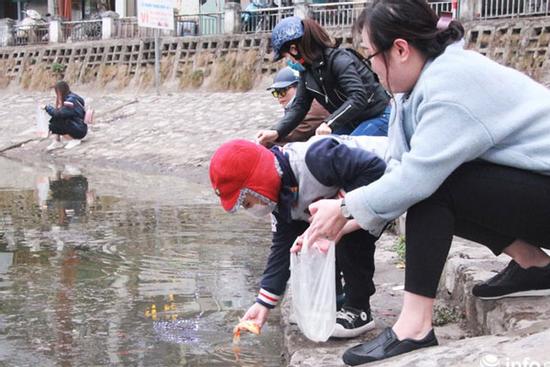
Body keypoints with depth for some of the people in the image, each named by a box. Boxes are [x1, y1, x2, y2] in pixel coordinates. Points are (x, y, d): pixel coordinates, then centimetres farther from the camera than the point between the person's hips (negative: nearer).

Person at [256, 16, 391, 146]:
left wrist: (330, 123, -44)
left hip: (377, 118, -8)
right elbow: (299, 106, -3)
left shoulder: (339, 60, -23)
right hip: (350, 122, 8)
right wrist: (276, 132, -19)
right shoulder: (306, 69, 1)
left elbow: (358, 97, -34)